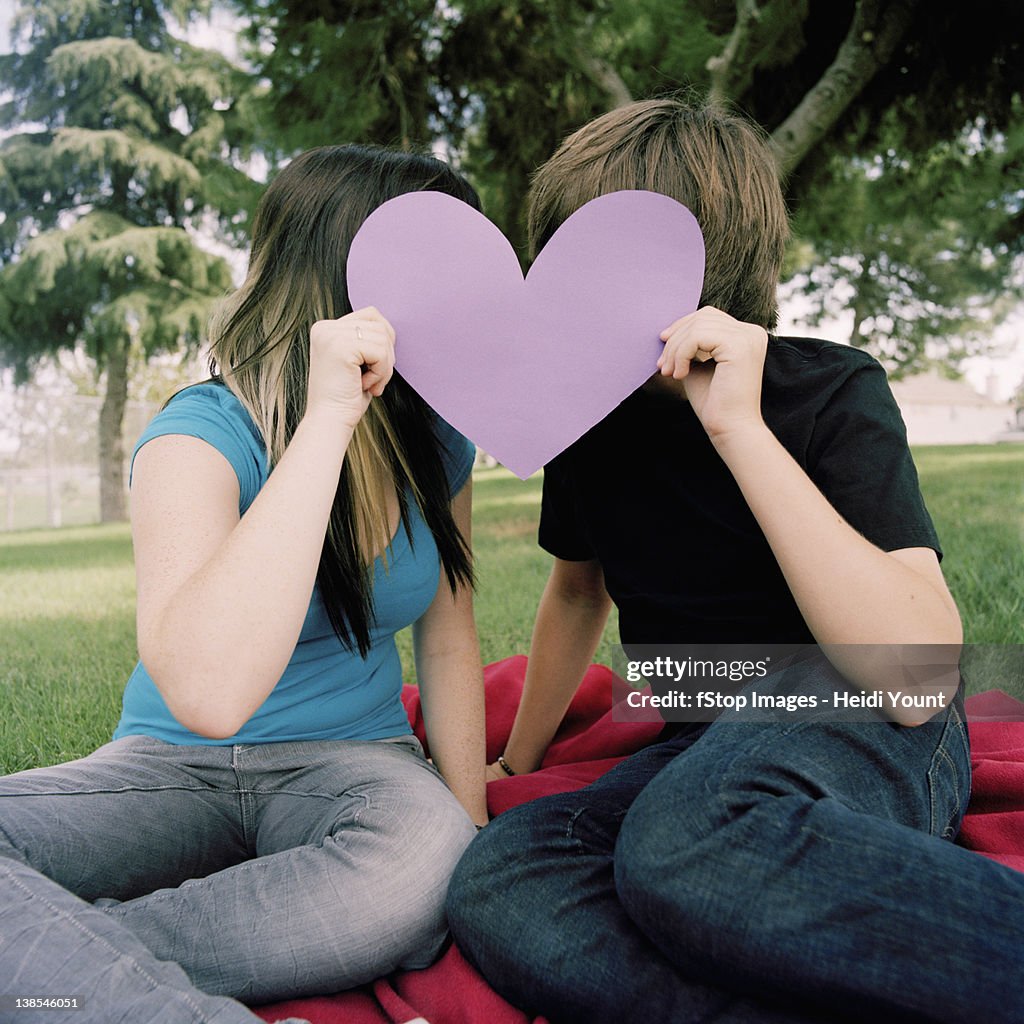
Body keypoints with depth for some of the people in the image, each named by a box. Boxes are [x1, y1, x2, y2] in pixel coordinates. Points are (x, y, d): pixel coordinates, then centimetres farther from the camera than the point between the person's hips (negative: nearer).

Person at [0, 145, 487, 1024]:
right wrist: (327, 417, -34)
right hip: (175, 767, -2)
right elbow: (208, 694, -36)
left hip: (352, 758, 3)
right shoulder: (203, 436, -18)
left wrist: (471, 821, -1)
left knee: (429, 862, -34)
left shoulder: (437, 440, 0)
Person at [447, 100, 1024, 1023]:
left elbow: (917, 676, -25)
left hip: (862, 735, -5)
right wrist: (519, 760, 26)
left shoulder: (833, 393, -12)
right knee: (493, 889, -24)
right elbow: (580, 586, 21)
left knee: (682, 843, -39)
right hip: (709, 748, 6)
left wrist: (739, 427, -28)